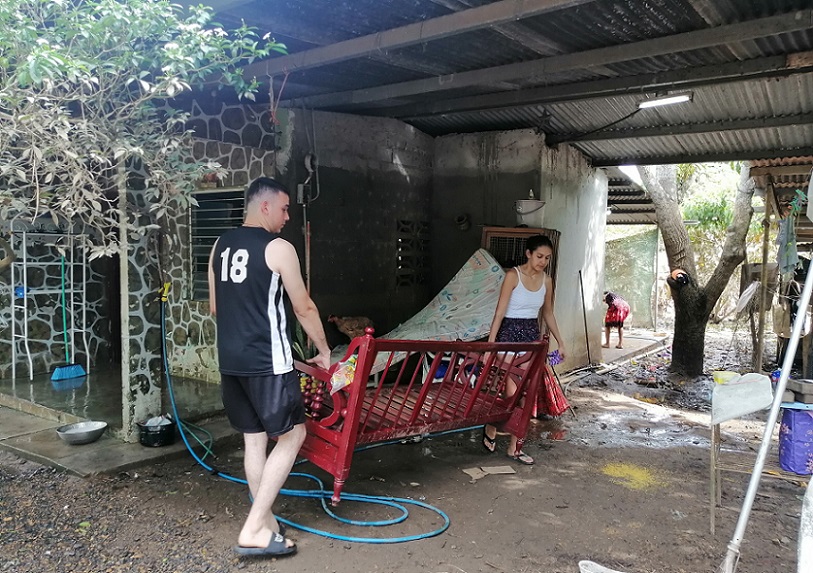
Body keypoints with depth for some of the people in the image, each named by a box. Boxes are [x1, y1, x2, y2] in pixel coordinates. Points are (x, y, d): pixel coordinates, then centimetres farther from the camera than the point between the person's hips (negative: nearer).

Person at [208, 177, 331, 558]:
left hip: (230, 360, 8)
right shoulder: (278, 248, -10)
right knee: (292, 434, 3)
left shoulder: (221, 246, 11)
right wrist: (324, 351, 7)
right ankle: (253, 530, 1)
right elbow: (304, 308, -6)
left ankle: (265, 522, 26)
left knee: (254, 439, 15)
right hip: (267, 360, -8)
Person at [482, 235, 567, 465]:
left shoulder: (547, 280, 4)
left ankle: (513, 447, 15)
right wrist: (490, 343, -19)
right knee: (513, 392, -6)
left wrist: (560, 342, 16)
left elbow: (548, 313, 16)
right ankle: (490, 429, 22)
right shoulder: (513, 275, -13)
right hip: (510, 333, -6)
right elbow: (500, 312, -15)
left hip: (532, 335, 6)